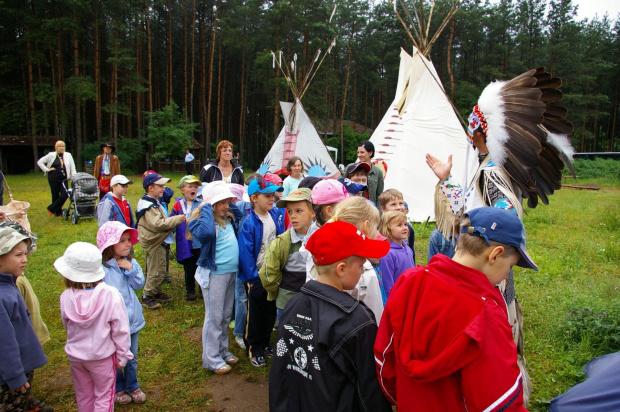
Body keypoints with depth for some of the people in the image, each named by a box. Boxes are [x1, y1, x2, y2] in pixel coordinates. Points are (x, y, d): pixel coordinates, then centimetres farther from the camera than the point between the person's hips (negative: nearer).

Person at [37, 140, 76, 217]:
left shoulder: (68, 155, 6)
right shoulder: (51, 155, 1)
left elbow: (72, 167, 4)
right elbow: (40, 162, 6)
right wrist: (47, 170, -2)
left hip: (64, 179, 2)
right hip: (53, 179, -2)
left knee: (65, 195, -9)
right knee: (55, 196, 4)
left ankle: (51, 209, 6)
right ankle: (58, 213, 16)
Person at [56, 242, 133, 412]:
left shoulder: (66, 297, -19)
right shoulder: (111, 295, -24)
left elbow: (67, 325, -1)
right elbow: (120, 330, -16)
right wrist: (122, 355, -2)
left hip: (75, 356, 3)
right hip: (102, 356, -2)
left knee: (83, 397, 24)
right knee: (103, 397, 16)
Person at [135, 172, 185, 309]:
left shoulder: (154, 202, 12)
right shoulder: (149, 206, -22)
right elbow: (158, 224, -30)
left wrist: (173, 221, 2)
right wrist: (178, 219, -25)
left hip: (157, 241, 11)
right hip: (154, 242, -11)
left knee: (160, 269, 19)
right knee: (156, 271, -2)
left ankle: (156, 293, 31)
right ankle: (147, 297, 9)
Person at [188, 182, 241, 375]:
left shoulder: (228, 219, 6)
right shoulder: (203, 222, -15)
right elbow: (206, 232, -40)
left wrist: (233, 202, 5)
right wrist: (206, 208, -26)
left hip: (231, 272, 8)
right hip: (214, 274, -7)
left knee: (226, 316, 19)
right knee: (214, 317, 3)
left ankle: (223, 350, 34)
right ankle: (212, 359, 17)